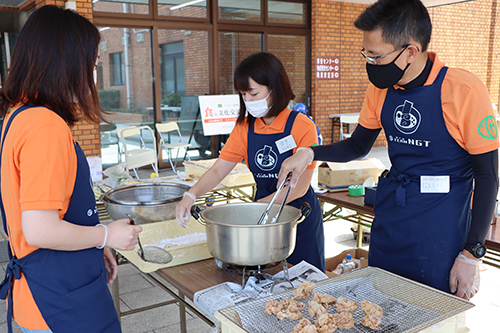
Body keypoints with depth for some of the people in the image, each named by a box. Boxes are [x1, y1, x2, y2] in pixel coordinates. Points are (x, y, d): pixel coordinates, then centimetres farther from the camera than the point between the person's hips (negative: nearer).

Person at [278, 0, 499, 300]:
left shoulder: (464, 90, -17)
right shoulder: (381, 90, 0)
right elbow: (358, 146, 13)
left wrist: (472, 254, -12)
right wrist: (310, 154, -4)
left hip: (440, 230, -5)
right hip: (389, 218, 5)